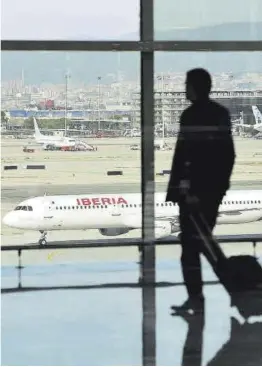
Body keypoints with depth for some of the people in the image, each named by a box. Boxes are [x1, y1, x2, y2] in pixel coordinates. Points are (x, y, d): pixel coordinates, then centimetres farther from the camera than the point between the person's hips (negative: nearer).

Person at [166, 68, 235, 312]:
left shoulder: (191, 116, -14)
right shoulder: (222, 114, 10)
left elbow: (186, 155, -20)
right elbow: (228, 153, 14)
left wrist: (185, 189, -20)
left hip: (194, 190, -7)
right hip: (215, 187, 7)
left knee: (190, 242, -2)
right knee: (203, 238, 17)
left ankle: (195, 297, -6)